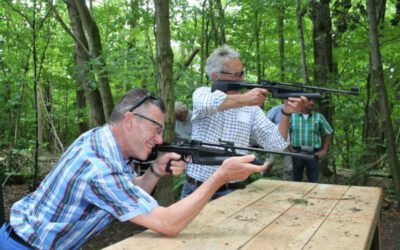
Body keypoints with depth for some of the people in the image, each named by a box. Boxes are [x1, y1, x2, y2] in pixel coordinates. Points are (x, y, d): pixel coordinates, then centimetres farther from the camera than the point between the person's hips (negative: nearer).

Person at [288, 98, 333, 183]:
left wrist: (324, 150, 5)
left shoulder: (318, 117, 4)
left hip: (313, 153, 0)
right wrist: (291, 149, 0)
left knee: (314, 180, 1)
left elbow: (329, 133, 11)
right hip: (297, 152, 0)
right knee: (297, 179, 10)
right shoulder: (292, 116, 1)